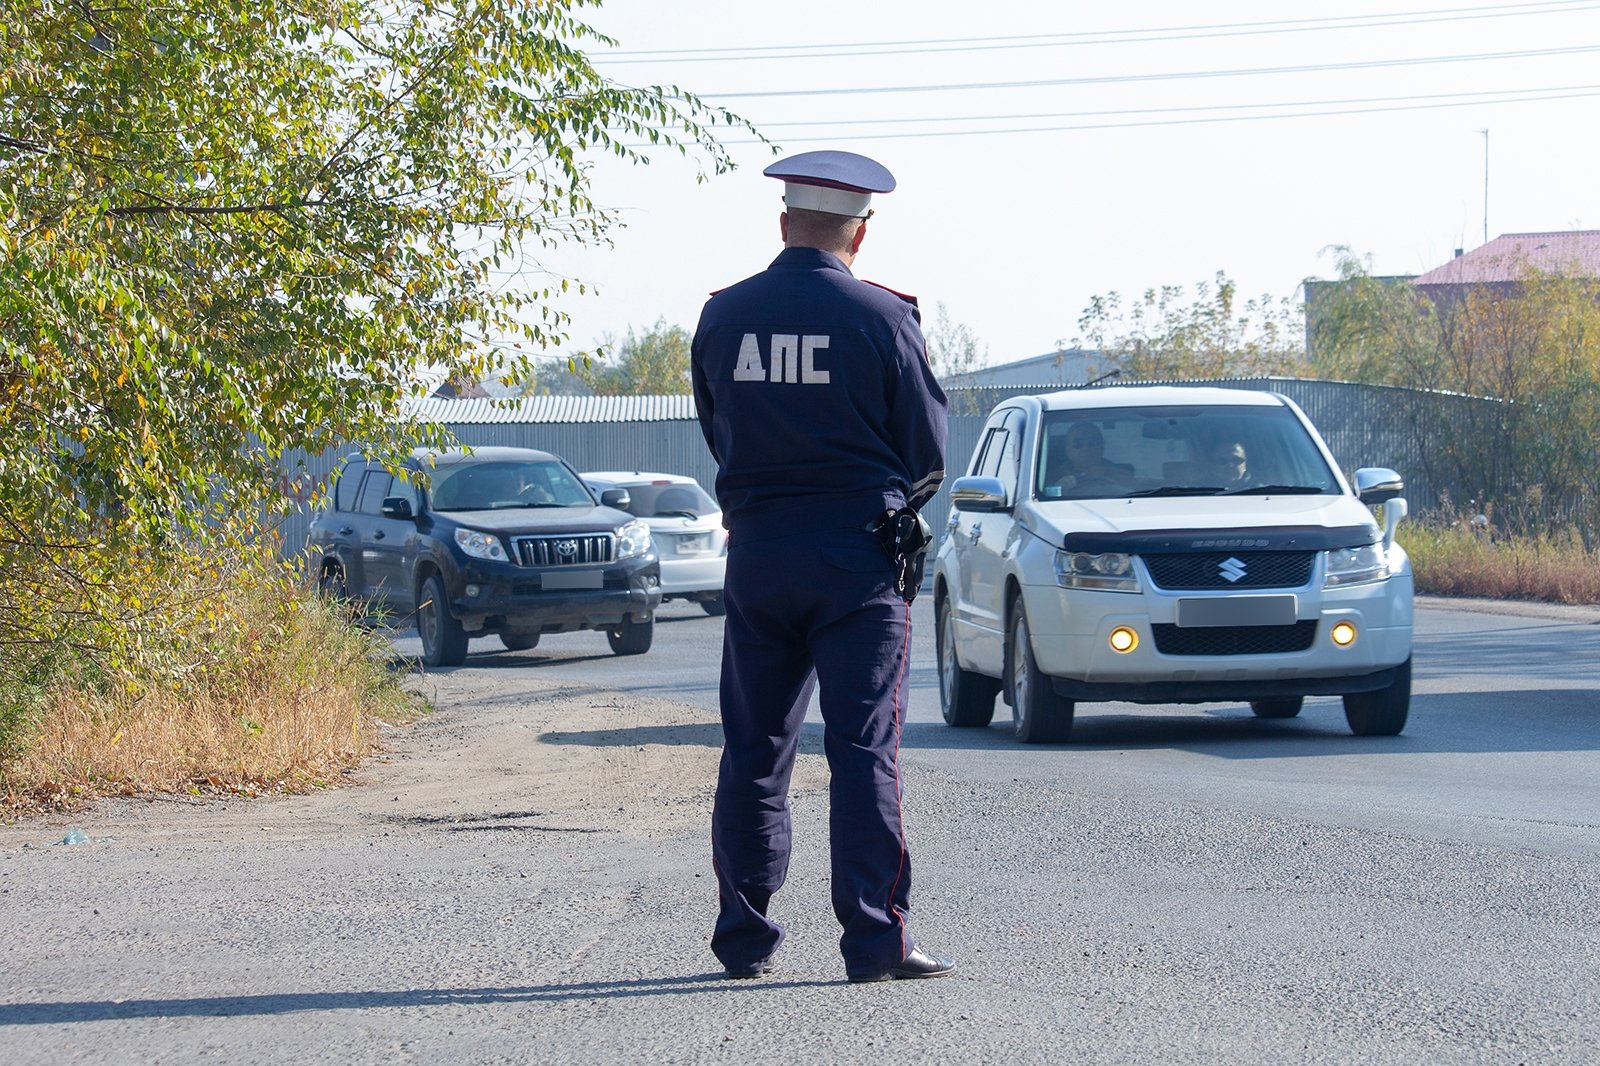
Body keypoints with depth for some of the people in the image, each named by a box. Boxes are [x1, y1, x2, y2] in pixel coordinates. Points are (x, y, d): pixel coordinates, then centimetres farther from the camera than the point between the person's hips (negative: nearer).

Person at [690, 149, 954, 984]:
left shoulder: (723, 316, 2)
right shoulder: (882, 318, -8)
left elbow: (716, 434, 12)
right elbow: (928, 452, -2)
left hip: (756, 552, 3)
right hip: (859, 558, -3)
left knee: (752, 750, 10)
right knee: (865, 749, -2)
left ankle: (744, 938, 14)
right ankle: (875, 938, -6)